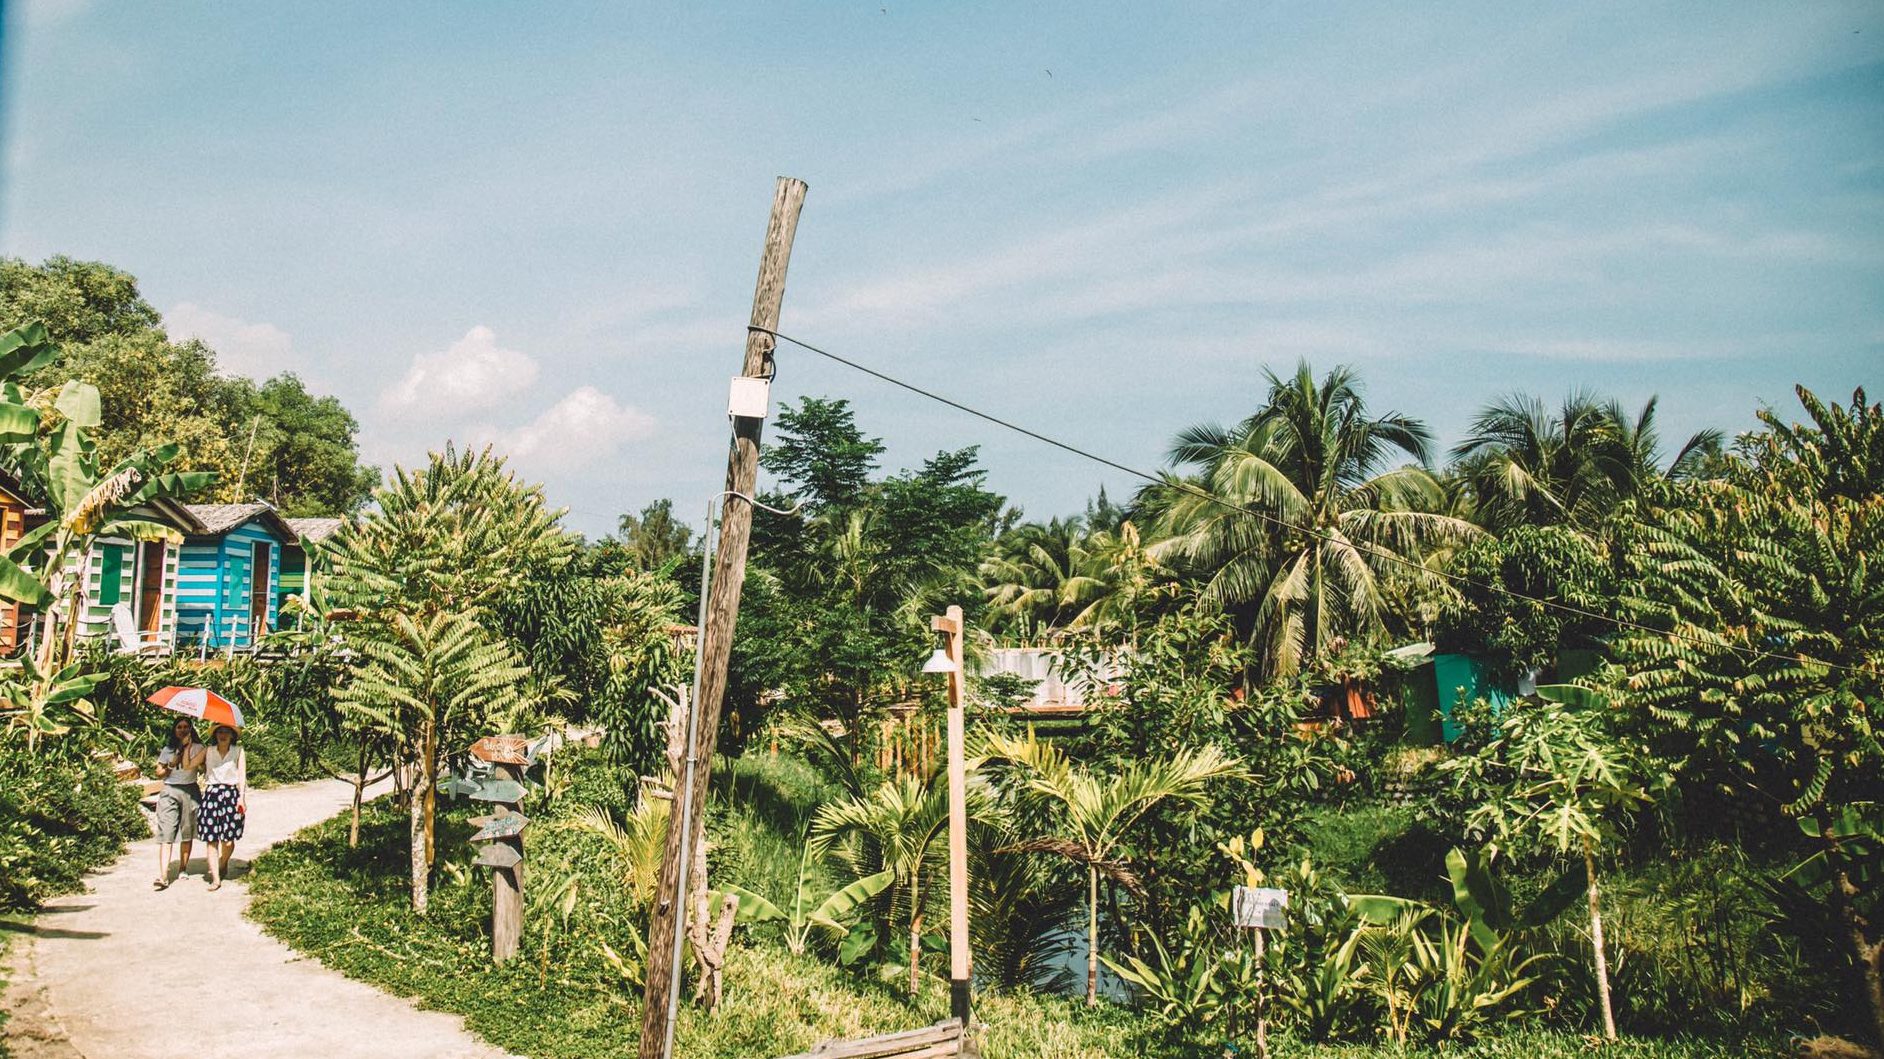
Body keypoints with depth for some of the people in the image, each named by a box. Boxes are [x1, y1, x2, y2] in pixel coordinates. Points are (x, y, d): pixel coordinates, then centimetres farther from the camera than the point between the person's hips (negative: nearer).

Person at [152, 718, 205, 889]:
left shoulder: (197, 747, 4)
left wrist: (186, 747, -9)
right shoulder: (167, 750, 11)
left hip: (189, 791, 0)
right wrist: (171, 765, -5)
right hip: (169, 791, 1)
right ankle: (163, 875, -16)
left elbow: (188, 766, -13)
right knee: (166, 834, -9)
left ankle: (183, 868, 21)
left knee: (187, 832, 7)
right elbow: (159, 773, 13)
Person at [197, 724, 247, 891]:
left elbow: (242, 775, 0)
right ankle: (216, 878, -1)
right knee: (211, 839, -4)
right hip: (212, 794, 2)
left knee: (228, 839, -3)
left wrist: (241, 797, -9)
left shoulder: (238, 752, 6)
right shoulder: (208, 752, 12)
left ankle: (223, 865, 28)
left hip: (231, 794, -2)